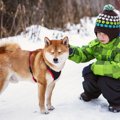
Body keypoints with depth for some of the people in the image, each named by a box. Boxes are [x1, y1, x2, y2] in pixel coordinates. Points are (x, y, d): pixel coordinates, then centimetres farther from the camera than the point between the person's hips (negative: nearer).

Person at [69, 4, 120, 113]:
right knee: (87, 72, -10)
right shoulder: (97, 44, -4)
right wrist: (72, 52, -24)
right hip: (103, 74, 8)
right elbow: (83, 54, 0)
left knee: (104, 80, -31)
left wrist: (95, 66, -34)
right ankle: (91, 93, 20)